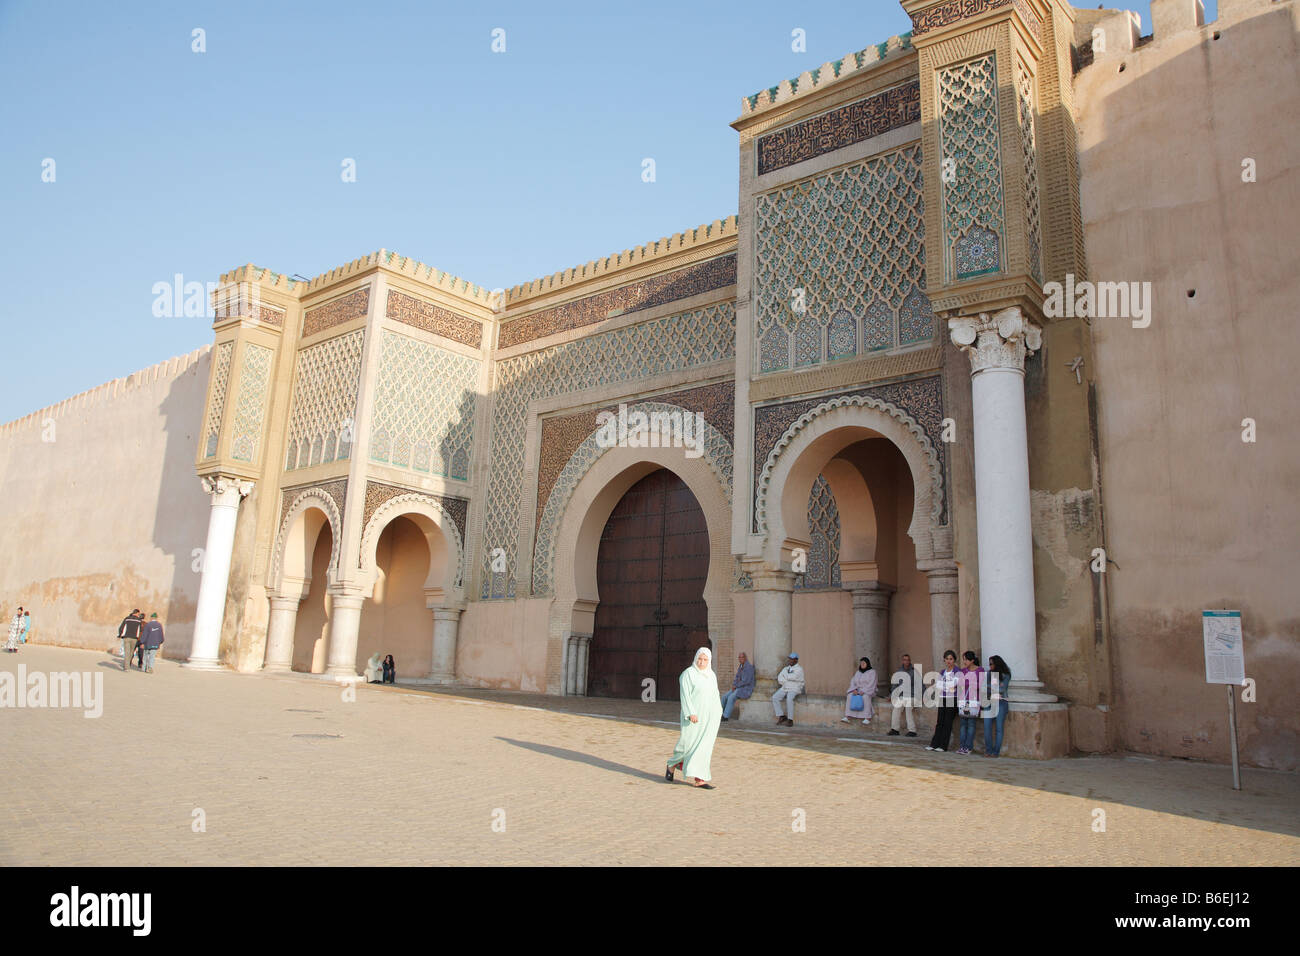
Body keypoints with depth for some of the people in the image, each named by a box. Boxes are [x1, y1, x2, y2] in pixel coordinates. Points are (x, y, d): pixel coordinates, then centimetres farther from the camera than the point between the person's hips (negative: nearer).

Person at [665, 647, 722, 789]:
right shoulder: (688, 674, -7)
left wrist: (718, 714, 16)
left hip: (709, 717, 5)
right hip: (694, 716, -5)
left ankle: (699, 779, -2)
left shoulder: (711, 675, 11)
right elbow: (685, 695, -13)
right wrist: (691, 713, -22)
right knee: (688, 743, -1)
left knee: (705, 746, -1)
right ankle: (672, 765, 25)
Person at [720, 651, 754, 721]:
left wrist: (736, 686, -12)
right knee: (724, 697, -6)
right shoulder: (740, 667, 14)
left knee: (731, 697, -27)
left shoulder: (749, 667, -15)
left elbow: (746, 681, -21)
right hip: (739, 688, 9)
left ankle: (726, 717, -22)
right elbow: (736, 678, 16)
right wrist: (733, 685, -6)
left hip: (746, 689, -9)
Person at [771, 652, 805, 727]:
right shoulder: (786, 668, 15)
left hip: (794, 689, -6)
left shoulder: (799, 669, -5)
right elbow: (779, 679, 7)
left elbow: (792, 677, -18)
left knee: (789, 699, -35)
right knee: (774, 697, -19)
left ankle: (790, 720, -29)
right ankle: (781, 717, -15)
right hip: (784, 688, 6)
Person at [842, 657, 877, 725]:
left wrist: (864, 691, -24)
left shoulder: (872, 672, -3)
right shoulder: (858, 672, 13)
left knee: (865, 697, -39)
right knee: (850, 696, -26)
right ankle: (848, 718, -34)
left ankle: (868, 719, -41)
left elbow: (871, 684, -13)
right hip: (858, 691, 5)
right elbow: (853, 682, 7)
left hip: (868, 691, -5)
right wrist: (854, 690, -13)